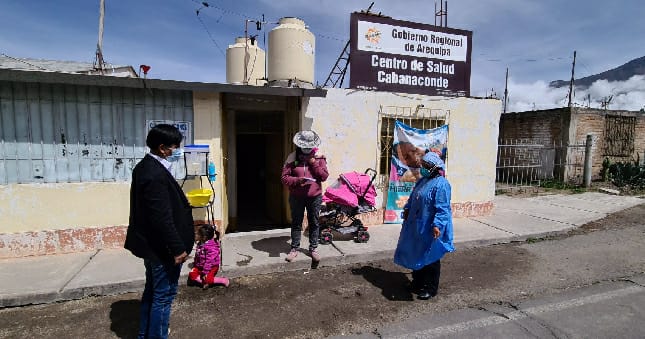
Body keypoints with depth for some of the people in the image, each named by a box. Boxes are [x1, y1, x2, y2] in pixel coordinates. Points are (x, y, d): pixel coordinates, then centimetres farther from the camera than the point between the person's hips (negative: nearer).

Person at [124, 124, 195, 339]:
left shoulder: (145, 167, 7)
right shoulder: (156, 175, -26)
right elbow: (163, 219, -27)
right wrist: (177, 248, -19)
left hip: (150, 243, 11)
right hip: (161, 247, -11)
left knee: (152, 291, 23)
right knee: (163, 295, 5)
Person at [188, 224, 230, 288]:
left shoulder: (211, 246, -26)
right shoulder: (200, 244, 3)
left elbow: (209, 261, -27)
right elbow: (197, 256, 15)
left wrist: (205, 272, -25)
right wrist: (195, 265, 13)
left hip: (212, 267, -8)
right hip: (200, 266, 8)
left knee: (208, 279, -25)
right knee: (192, 275, -10)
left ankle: (223, 280, -6)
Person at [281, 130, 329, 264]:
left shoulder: (319, 157, 0)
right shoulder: (292, 157, -4)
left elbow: (324, 176, -6)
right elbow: (285, 177, -7)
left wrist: (314, 163, -15)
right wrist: (298, 180, -24)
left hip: (314, 197, 1)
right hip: (296, 197, -1)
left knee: (314, 223, 10)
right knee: (296, 223, 10)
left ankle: (313, 248, 26)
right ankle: (294, 248, 26)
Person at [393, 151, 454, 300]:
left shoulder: (441, 184, -18)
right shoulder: (422, 181, 10)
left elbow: (442, 208, -23)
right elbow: (412, 198, 20)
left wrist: (437, 225, -29)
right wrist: (407, 209, 9)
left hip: (430, 229, -9)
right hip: (417, 226, 9)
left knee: (430, 258, 5)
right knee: (416, 255, 18)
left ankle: (430, 288, 20)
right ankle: (418, 283, 35)